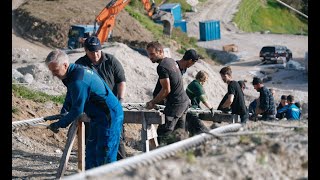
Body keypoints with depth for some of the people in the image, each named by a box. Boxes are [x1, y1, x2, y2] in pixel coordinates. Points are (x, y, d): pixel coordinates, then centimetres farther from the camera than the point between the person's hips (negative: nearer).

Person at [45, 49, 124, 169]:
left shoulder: (78, 81, -27)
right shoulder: (76, 69, 5)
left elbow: (77, 110, -22)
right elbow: (70, 97, 22)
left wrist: (59, 125, -12)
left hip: (110, 117, -11)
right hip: (97, 117, 11)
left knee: (105, 156, -9)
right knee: (91, 152, 16)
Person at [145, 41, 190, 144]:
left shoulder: (162, 67, -17)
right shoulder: (171, 61, 12)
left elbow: (166, 90, -20)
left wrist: (153, 102, -10)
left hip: (175, 104, -10)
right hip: (185, 101, 10)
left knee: (163, 135, -9)